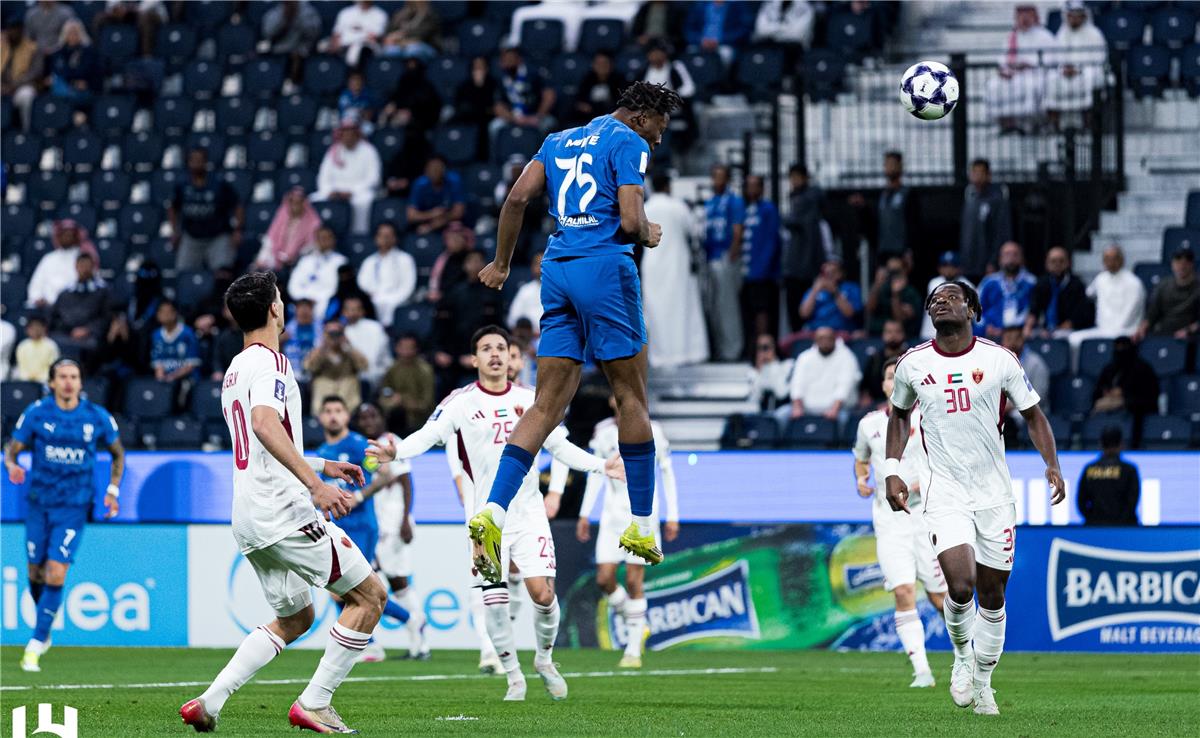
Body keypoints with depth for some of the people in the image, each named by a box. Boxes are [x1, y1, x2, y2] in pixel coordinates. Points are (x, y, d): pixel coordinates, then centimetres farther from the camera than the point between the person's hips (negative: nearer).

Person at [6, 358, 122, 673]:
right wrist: (12, 466, -23)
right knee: (37, 573, 8)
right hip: (39, 503, 1)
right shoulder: (36, 413, -4)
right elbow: (12, 449, 0)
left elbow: (118, 452, 14)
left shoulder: (96, 417, -2)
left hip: (74, 506, -1)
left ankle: (35, 645, -7)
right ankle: (44, 629, 37)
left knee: (56, 574, -14)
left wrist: (113, 490, 6)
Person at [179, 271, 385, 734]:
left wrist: (322, 465, 37)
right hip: (285, 511, -9)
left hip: (249, 521, 9)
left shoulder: (234, 370, 20)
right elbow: (264, 423, -30)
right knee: (369, 595, 0)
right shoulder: (269, 362, -10)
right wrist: (315, 482, -36)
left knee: (295, 617, 21)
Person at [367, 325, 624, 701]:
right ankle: (514, 676, 12)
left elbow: (560, 446, 14)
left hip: (528, 514, 2)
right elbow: (427, 435, -16)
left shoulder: (530, 400, 6)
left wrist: (602, 465, 5)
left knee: (543, 592, -9)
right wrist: (396, 451, -36)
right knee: (494, 601, -6)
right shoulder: (460, 402, -4)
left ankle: (544, 658, 18)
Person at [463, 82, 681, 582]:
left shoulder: (560, 141, 20)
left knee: (548, 406, 3)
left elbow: (517, 198, 12)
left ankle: (493, 513, -14)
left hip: (557, 269, 6)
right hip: (605, 267, -6)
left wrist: (501, 263, 19)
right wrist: (649, 236, 11)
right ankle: (640, 526, 9)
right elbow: (631, 220, -12)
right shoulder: (628, 143, -2)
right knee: (632, 397, 5)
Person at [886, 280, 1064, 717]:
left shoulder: (999, 360, -3)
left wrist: (1051, 465, -8)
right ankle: (961, 656, 10)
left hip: (994, 494, 1)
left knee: (992, 596, 6)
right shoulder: (912, 365, 0)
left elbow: (1032, 414, 6)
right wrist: (892, 469, 8)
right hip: (946, 495, -1)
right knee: (960, 586, -19)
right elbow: (899, 414, 19)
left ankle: (982, 682, 24)